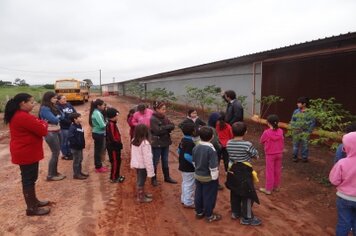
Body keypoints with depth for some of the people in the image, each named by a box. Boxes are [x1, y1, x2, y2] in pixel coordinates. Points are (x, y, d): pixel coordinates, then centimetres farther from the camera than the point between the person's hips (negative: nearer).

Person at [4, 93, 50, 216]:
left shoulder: (17, 115, 10)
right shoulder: (23, 117, -24)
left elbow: (33, 128, 15)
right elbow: (42, 130, -22)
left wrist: (41, 124, -2)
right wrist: (44, 123, -2)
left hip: (25, 152, 11)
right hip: (27, 154, -11)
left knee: (30, 178, 20)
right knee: (29, 179, 0)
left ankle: (33, 200, 35)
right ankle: (31, 208, 12)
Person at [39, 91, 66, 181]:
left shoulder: (53, 107, 11)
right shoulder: (44, 109, -16)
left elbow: (61, 117, 7)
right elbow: (54, 120, -22)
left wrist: (57, 117, -10)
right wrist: (58, 116, -4)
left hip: (57, 131, 9)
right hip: (50, 133, -9)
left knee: (57, 152, 13)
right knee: (55, 154, -3)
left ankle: (55, 172, 25)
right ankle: (50, 175, 8)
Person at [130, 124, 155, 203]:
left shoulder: (134, 141, -1)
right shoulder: (145, 143, -25)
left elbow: (133, 154, 7)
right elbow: (147, 157, -23)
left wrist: (133, 164, 16)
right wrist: (150, 169, -18)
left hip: (136, 164, 8)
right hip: (143, 165, -7)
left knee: (140, 180, 21)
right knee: (141, 181, 7)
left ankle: (142, 193, 38)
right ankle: (141, 197, 21)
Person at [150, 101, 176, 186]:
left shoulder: (164, 117, 6)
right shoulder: (153, 119, -16)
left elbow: (172, 126, 0)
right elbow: (158, 130, -25)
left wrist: (164, 128, -17)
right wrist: (167, 127, -15)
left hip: (165, 142, 7)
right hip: (157, 143, -7)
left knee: (165, 161, 17)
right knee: (155, 162, 6)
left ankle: (167, 177, 30)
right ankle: (153, 179, 20)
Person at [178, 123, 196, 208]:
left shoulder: (183, 140, 4)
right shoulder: (190, 142, -26)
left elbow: (179, 151, 15)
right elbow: (188, 156, -31)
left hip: (183, 166, 10)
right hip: (189, 168, -10)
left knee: (185, 183, 22)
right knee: (190, 185, 4)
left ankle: (184, 199, 35)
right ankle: (188, 202, 16)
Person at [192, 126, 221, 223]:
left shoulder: (195, 148, -3)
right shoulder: (211, 149, -25)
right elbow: (213, 166, -22)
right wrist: (215, 177, -11)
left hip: (198, 175, 7)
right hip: (209, 177, -6)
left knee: (198, 194, 18)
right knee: (209, 196, 8)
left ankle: (199, 212, 32)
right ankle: (209, 215, 21)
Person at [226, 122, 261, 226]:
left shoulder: (228, 143, -6)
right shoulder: (247, 144, -22)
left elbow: (230, 155, 4)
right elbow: (256, 155, -7)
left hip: (233, 171, 6)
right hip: (244, 172, -6)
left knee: (234, 193, 21)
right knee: (247, 195, 8)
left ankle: (235, 212, 36)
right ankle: (246, 218, 18)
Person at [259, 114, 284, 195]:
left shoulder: (266, 132, -20)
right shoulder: (280, 131, -6)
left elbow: (261, 141, -5)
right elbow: (282, 142, 6)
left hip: (270, 154, -4)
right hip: (279, 154, 4)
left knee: (269, 172, 4)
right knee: (277, 170, 16)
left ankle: (268, 189, 12)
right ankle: (276, 187, 30)